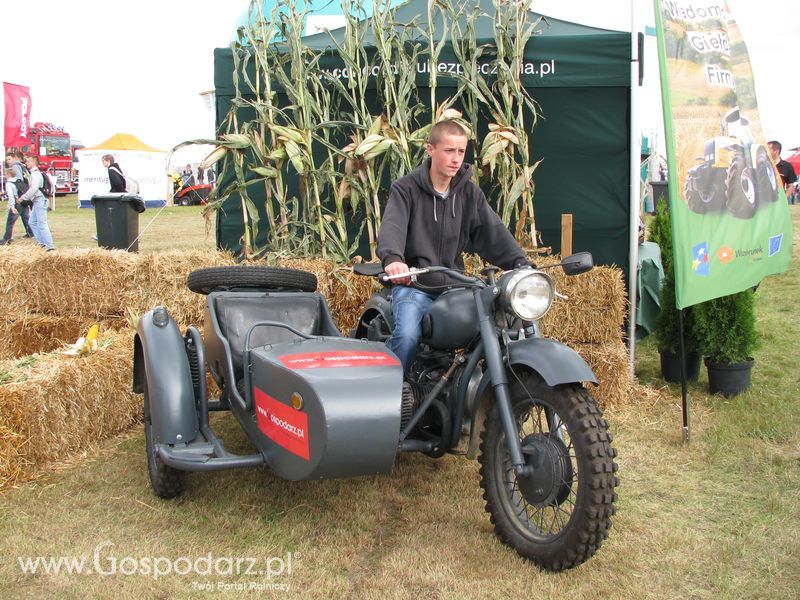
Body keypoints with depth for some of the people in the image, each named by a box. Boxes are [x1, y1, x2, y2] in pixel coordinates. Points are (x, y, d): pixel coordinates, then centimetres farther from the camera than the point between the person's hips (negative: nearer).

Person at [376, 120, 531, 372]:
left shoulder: (470, 193, 9)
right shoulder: (406, 188, -2)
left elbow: (492, 231, 0)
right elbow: (392, 226, -19)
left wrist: (521, 264, -17)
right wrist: (392, 258, -42)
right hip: (413, 285, -4)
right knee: (407, 335, -29)